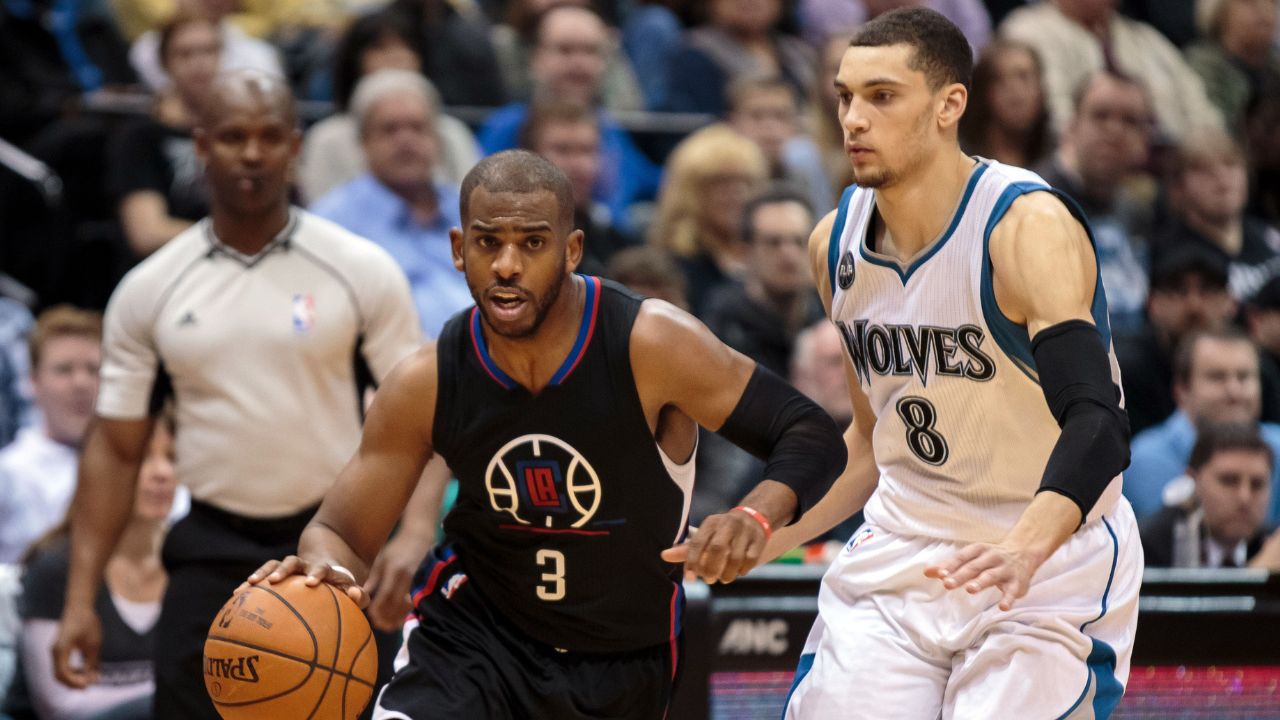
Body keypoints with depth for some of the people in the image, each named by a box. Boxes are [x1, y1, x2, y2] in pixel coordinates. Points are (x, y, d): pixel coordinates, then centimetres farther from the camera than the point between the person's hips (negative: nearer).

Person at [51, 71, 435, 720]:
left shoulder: (362, 272, -2)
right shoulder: (148, 290, 3)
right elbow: (115, 448, 6)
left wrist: (414, 533, -20)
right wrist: (81, 598, 0)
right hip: (213, 553, 1)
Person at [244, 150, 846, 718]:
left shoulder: (649, 345, -22)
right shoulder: (426, 385, -14)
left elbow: (809, 435, -19)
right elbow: (341, 530, -7)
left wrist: (756, 518, -41)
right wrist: (322, 569, -33)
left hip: (624, 661, 0)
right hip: (473, 626, 0)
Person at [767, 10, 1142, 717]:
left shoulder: (1029, 228, -19)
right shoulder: (836, 242, 3)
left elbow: (1097, 423, -32)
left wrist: (1024, 550, -49)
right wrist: (764, 538, 6)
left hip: (1050, 576, -5)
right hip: (900, 556, 6)